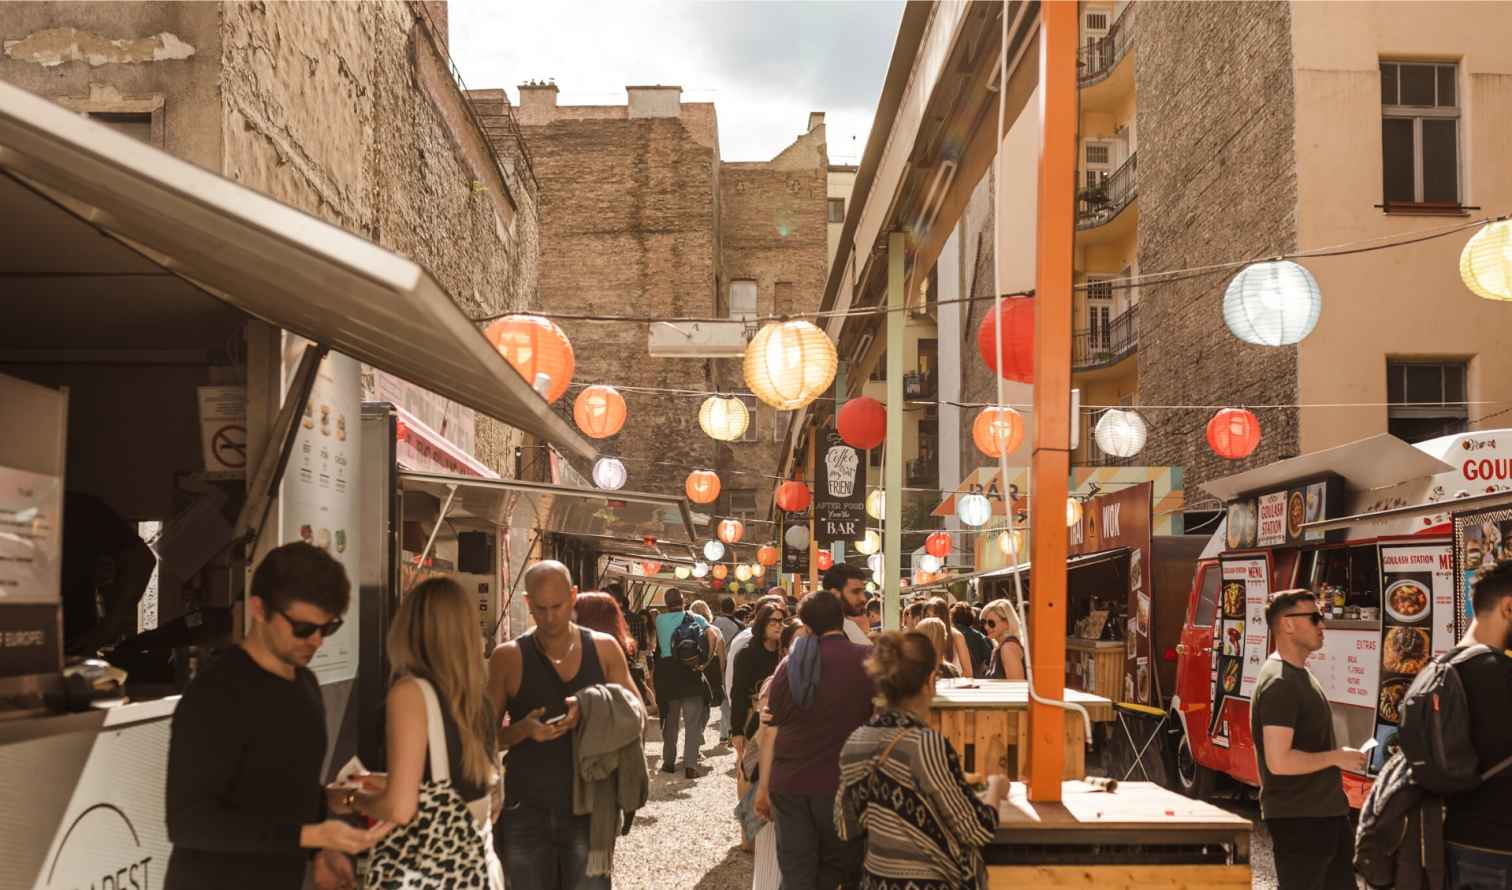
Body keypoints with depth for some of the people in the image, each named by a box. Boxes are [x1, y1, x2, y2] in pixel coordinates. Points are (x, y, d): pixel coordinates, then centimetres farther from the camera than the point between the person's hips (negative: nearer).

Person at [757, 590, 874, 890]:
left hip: (788, 784, 3)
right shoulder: (868, 659, -9)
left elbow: (772, 729, 8)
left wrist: (764, 786, 13)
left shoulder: (790, 663, 3)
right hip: (840, 785, -3)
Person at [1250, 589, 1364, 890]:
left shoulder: (1300, 674, 12)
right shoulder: (1280, 683, -20)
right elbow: (1279, 762, -27)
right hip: (1298, 819, -10)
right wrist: (1337, 758, -16)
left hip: (1326, 812, 10)